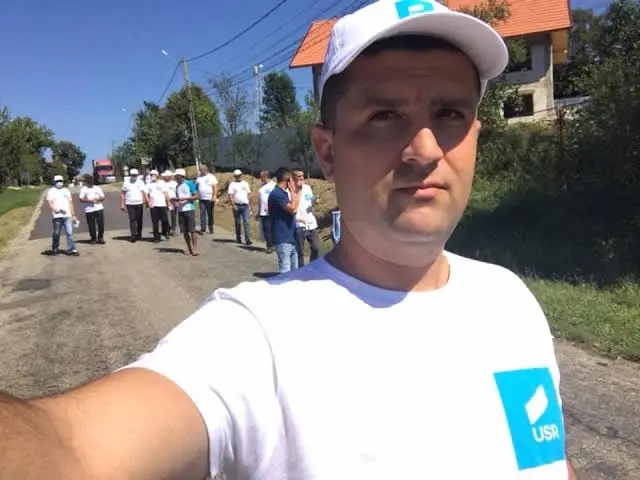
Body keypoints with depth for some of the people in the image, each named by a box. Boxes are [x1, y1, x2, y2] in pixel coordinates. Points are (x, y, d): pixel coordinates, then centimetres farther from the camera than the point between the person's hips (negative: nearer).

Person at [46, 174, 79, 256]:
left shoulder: (66, 190, 20)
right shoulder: (51, 191, 6)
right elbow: (49, 202, -5)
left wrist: (73, 215, 15)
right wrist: (56, 209, -24)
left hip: (68, 216, 3)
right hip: (57, 216, -3)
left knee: (70, 233, -4)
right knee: (56, 234, 3)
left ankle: (71, 249, -5)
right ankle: (55, 249, 18)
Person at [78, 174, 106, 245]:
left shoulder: (97, 188, 16)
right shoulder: (83, 189, 8)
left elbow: (103, 198, 13)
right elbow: (81, 199, 0)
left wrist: (98, 199, -8)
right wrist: (88, 200, -15)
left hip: (99, 208, 2)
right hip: (89, 210, -2)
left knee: (101, 224, -1)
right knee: (91, 225, -1)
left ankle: (100, 238, 13)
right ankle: (93, 239, 12)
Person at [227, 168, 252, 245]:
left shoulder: (245, 183, 12)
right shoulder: (232, 185, 0)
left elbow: (249, 194, 15)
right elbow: (230, 196, -6)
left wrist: (249, 203, 8)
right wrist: (233, 205, -16)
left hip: (245, 205, 2)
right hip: (237, 206, -2)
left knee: (246, 222, -7)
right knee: (237, 223, 8)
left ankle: (248, 239, -12)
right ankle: (238, 238, 22)